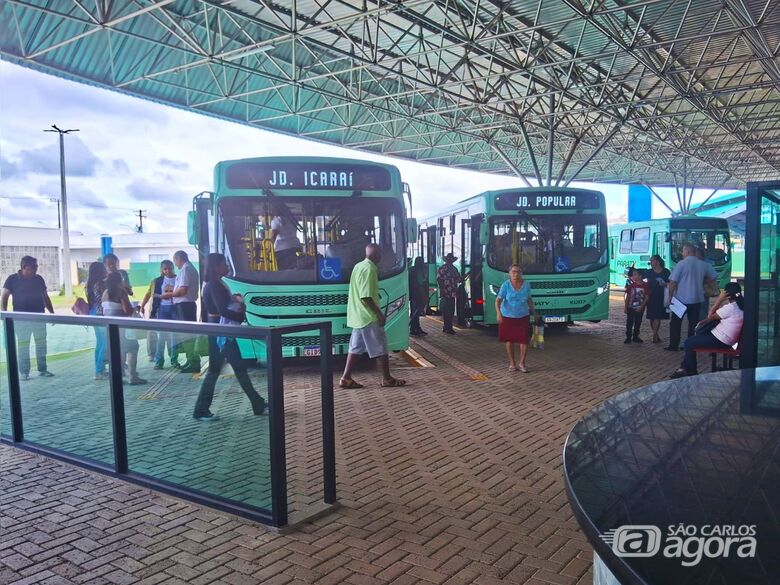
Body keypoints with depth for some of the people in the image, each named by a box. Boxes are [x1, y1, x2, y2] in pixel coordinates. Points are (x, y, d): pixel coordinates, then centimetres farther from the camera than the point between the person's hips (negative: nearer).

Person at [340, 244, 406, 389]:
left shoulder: (359, 266, 13)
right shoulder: (369, 269, -18)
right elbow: (366, 297, -23)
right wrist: (379, 313, -17)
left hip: (357, 315, 10)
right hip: (368, 316, -10)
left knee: (356, 347, 11)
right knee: (381, 348, 1)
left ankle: (346, 378, 10)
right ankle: (387, 378, 9)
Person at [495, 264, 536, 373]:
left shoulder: (526, 285, -3)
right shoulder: (506, 285, -12)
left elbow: (529, 299, 12)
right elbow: (498, 300, -17)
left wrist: (534, 312, 17)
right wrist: (498, 313, -31)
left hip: (523, 316, 2)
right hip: (507, 316, -2)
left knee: (524, 340, -3)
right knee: (509, 340, 8)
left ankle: (522, 363, 12)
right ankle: (512, 363, 21)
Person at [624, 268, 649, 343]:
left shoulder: (645, 286, -7)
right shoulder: (631, 285, -1)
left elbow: (647, 297, -7)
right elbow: (627, 297, 4)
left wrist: (641, 307, -14)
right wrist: (626, 307, 1)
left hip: (639, 309, -1)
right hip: (630, 308, 1)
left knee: (638, 323, 9)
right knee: (629, 323, 2)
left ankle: (635, 337, 22)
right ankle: (628, 337, 8)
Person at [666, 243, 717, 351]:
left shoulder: (682, 263, -12)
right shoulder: (703, 264, 2)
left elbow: (673, 282, -15)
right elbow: (713, 277, 14)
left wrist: (670, 296, -6)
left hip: (681, 299, -4)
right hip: (696, 299, 4)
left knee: (675, 323, 6)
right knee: (693, 323, 11)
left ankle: (673, 345, 8)